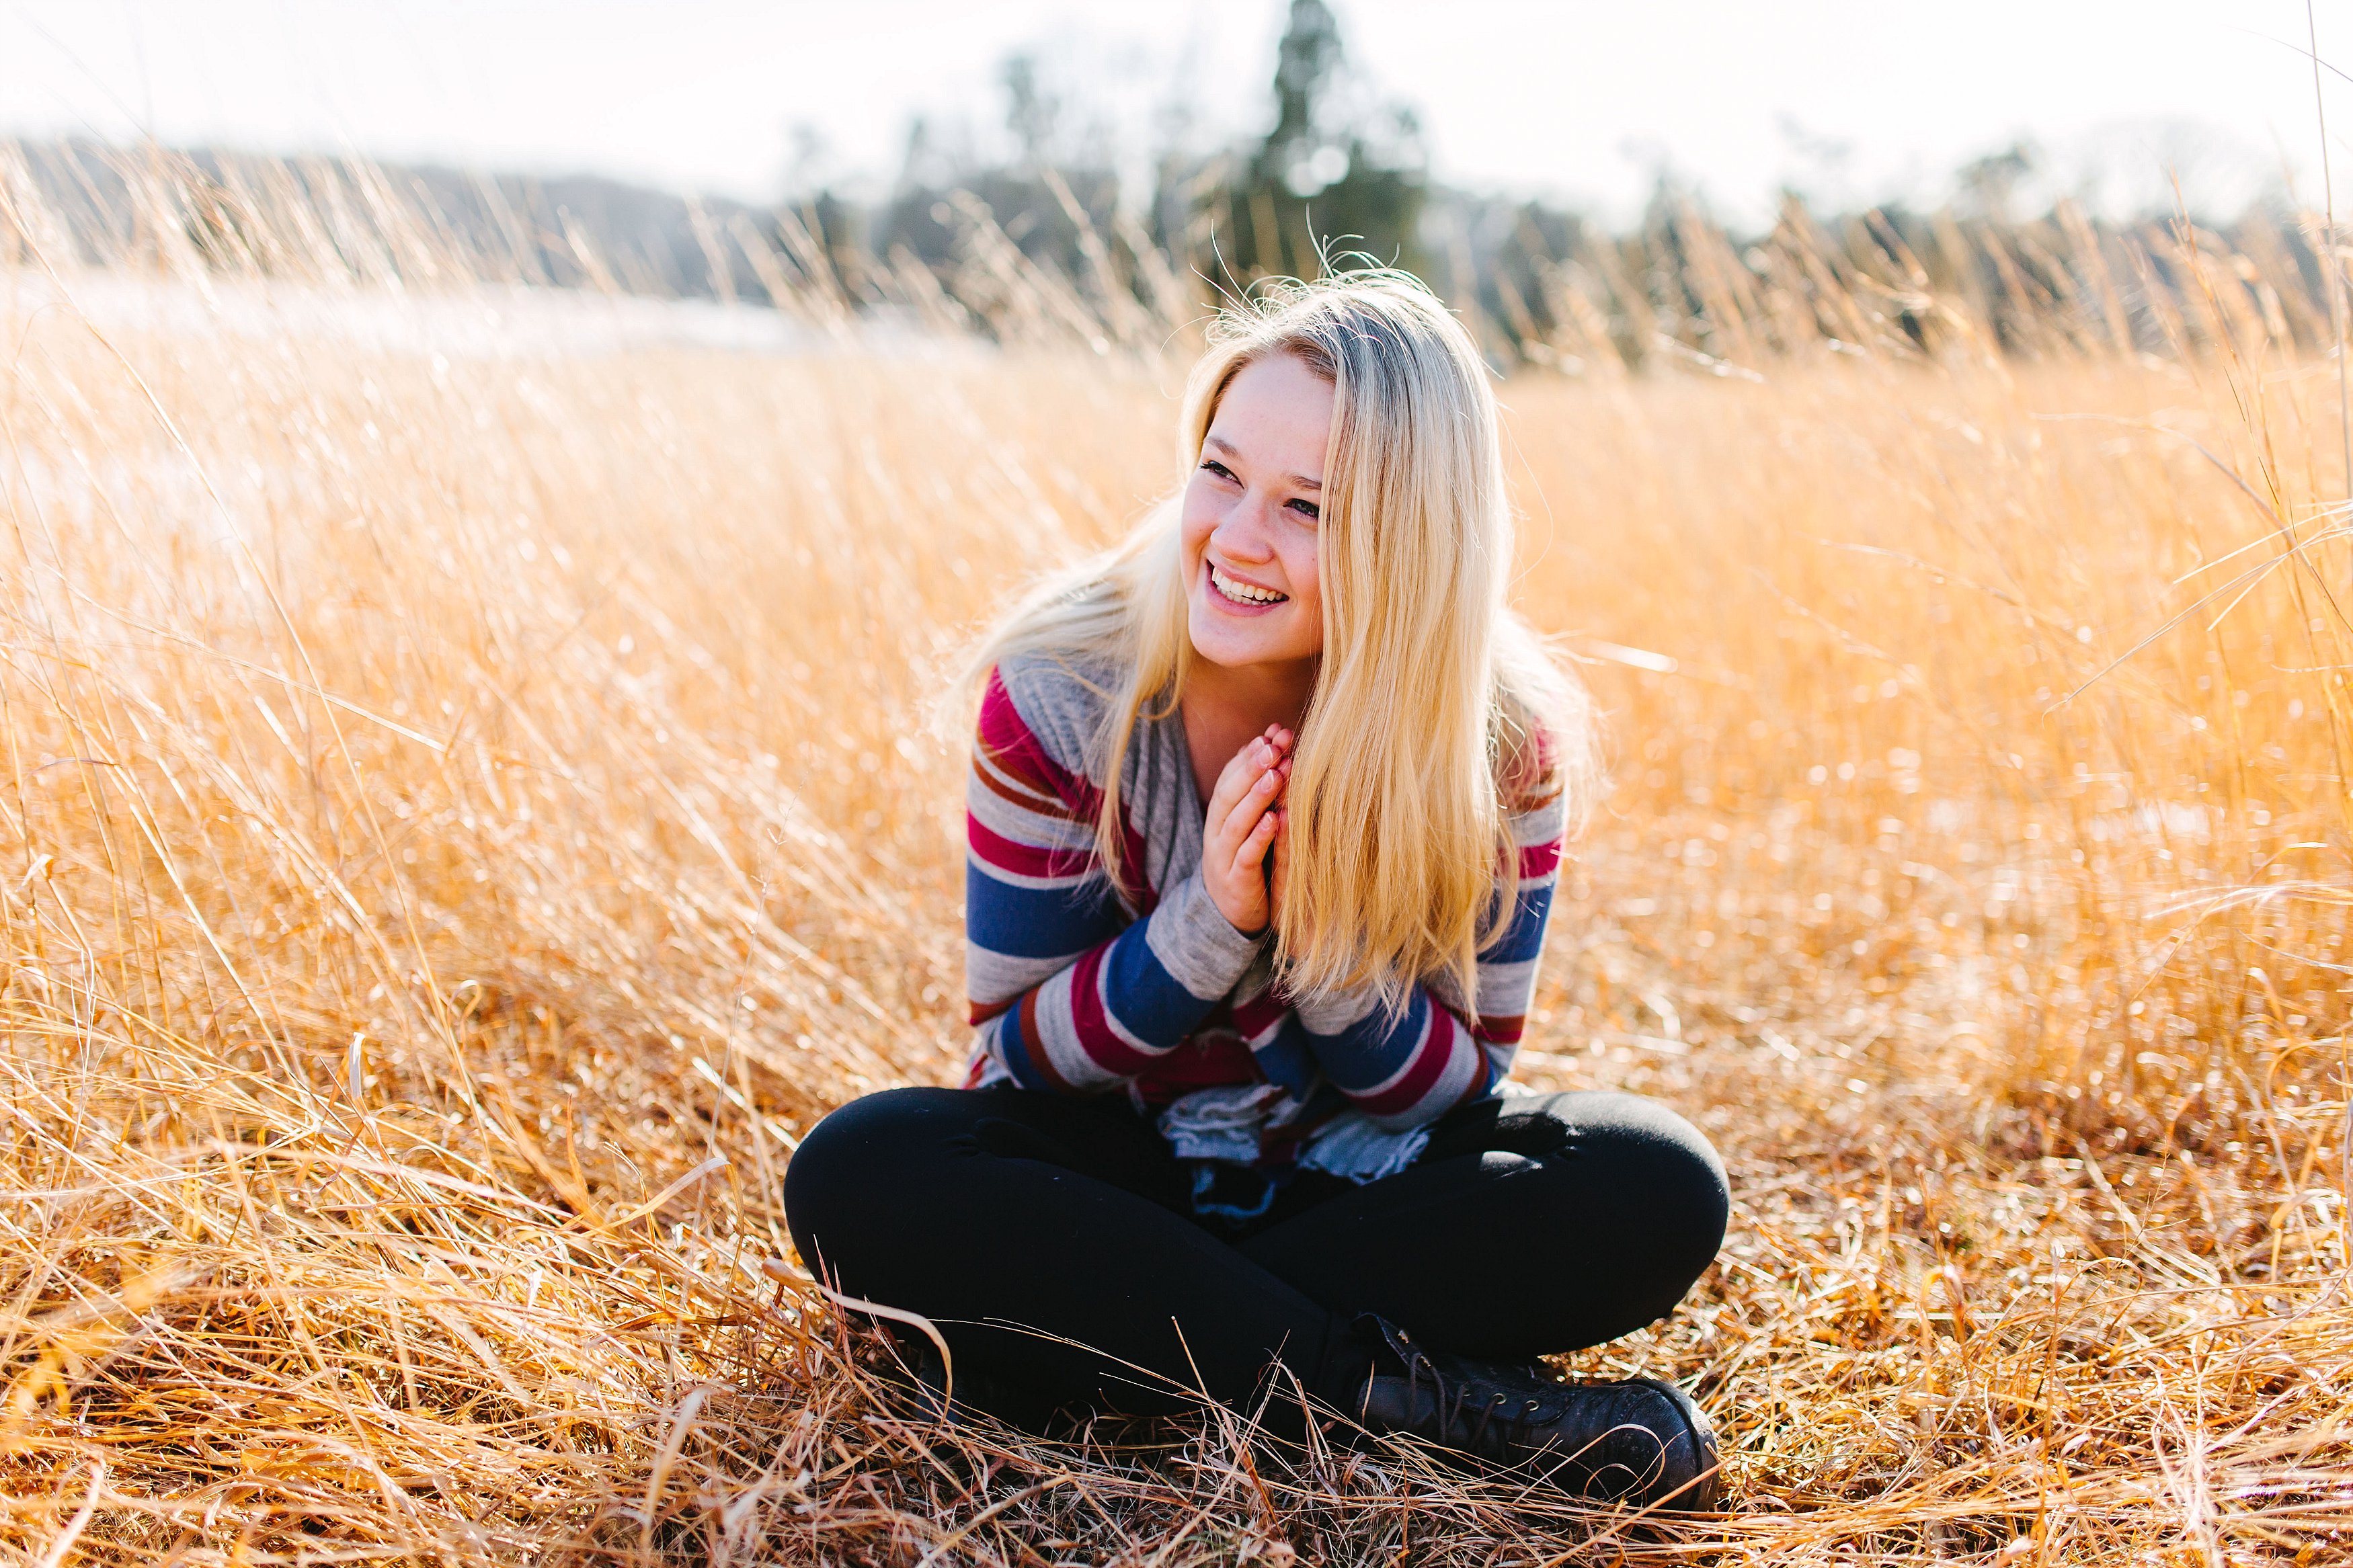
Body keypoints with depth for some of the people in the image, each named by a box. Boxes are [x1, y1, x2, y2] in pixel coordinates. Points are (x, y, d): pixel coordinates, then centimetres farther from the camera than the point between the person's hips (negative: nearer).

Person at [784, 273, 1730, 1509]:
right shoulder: (1058, 694, -17)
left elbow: (1461, 1085, -9)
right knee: (857, 1175, -30)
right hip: (1107, 1168, 0)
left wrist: (1323, 937, -29)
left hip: (1365, 1179, 1)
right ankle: (1420, 1396, -30)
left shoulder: (1506, 744, -15)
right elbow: (1018, 1052, -11)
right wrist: (1207, 925, -29)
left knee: (1659, 1193, -24)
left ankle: (1111, 1338, -23)